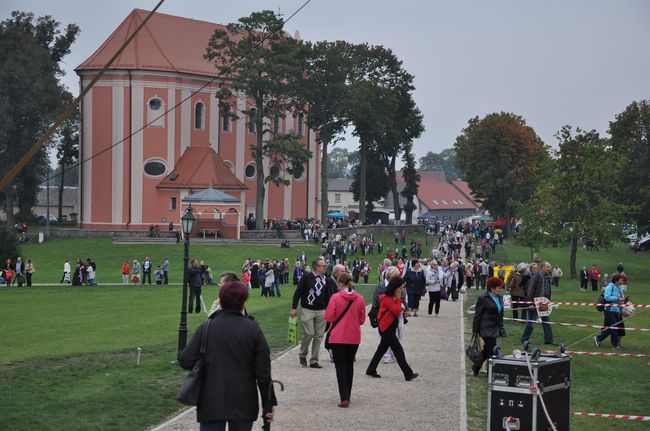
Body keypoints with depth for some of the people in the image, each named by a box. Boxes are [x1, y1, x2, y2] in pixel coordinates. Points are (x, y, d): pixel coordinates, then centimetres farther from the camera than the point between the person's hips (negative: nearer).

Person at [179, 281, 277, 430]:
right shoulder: (253, 329, -3)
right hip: (243, 405, 0)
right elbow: (263, 372, -3)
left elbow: (186, 362, -8)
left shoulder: (206, 328, -4)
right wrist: (268, 404, 5)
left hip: (211, 404, 0)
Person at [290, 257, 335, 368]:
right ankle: (302, 355, 15)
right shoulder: (307, 277, -7)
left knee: (319, 335, 3)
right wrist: (294, 308, -9)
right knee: (309, 333, -10)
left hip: (321, 311, 5)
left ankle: (314, 361, 12)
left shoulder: (326, 280, 8)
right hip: (307, 310, -5)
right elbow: (298, 292, -6)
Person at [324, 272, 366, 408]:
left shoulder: (335, 297, -13)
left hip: (338, 337, -3)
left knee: (340, 367, 0)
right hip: (354, 338, 3)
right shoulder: (360, 299, -3)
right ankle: (347, 396, 24)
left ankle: (344, 398, -11)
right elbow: (362, 320, 4)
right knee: (349, 366, 18)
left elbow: (328, 317, -10)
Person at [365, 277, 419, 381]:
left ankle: (371, 370, 24)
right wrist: (398, 299, -15)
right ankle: (408, 374, -7)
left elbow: (397, 312, 17)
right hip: (386, 328, -10)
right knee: (398, 350, -9)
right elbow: (397, 311, -22)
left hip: (390, 327, 10)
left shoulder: (394, 297, 10)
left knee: (382, 349, 16)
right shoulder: (386, 298, -20)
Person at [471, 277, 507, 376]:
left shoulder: (500, 297, 10)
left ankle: (476, 367, 28)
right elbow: (477, 315, -9)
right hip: (487, 329, -8)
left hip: (496, 329, 8)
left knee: (487, 350, 14)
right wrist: (475, 331, -9)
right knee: (491, 350, -8)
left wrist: (501, 327, 17)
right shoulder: (483, 299, -12)